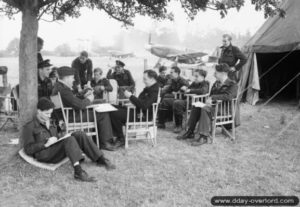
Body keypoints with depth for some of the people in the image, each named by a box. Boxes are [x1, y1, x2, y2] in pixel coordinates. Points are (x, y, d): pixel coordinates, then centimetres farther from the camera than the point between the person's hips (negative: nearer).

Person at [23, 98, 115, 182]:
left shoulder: (50, 122, 20)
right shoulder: (29, 127, -1)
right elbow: (28, 149, -7)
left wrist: (60, 138, 3)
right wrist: (46, 144, -18)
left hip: (56, 152, 7)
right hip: (44, 155, -7)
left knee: (79, 135, -15)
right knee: (69, 140, -32)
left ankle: (100, 159, -18)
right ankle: (78, 171, -48)